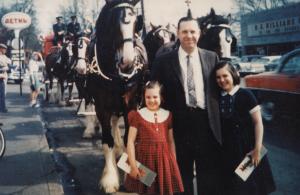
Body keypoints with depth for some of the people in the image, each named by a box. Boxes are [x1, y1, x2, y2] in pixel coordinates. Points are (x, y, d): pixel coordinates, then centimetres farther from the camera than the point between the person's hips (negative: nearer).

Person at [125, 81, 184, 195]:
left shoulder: (167, 115, 7)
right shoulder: (138, 115, -3)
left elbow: (171, 141, 12)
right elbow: (130, 141, -5)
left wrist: (174, 163, 10)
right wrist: (133, 165, -11)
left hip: (164, 160, 2)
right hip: (145, 159, -2)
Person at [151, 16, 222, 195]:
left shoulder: (212, 57, 5)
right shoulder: (164, 61, -1)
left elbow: (219, 87, 6)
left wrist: (219, 118, -1)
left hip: (207, 122, 1)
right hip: (180, 124, -1)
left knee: (210, 172, 11)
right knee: (182, 172, 13)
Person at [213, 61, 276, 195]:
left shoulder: (245, 95, -12)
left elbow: (258, 122, -12)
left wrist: (257, 149, -14)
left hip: (247, 146, -3)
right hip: (228, 149, 3)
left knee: (250, 183, 10)